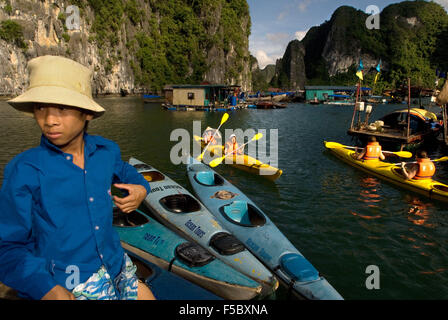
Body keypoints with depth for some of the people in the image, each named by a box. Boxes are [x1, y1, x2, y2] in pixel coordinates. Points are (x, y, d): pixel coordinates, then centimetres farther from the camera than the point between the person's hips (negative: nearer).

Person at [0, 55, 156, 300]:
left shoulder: (107, 151, -3)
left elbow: (125, 173, 21)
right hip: (63, 286, -4)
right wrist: (47, 289, -23)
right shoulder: (24, 171, -14)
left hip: (116, 265, 5)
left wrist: (140, 189, 0)